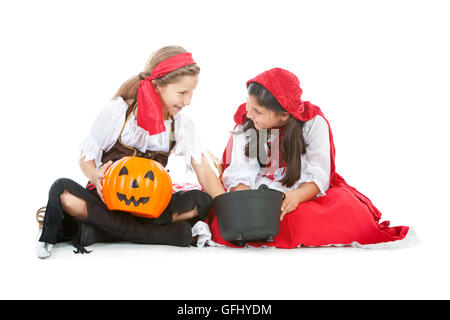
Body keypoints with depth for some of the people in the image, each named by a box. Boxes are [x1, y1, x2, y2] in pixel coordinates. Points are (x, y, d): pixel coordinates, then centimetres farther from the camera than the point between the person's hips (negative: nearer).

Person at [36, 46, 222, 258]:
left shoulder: (182, 125, 0)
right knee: (63, 190, -32)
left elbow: (203, 169, -8)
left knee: (202, 202, -25)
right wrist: (96, 176, -25)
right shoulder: (118, 111, -8)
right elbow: (86, 158, -1)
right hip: (107, 199, -3)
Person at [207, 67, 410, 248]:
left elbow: (318, 175, -13)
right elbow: (240, 173, -11)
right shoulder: (244, 124, -2)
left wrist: (296, 196, -35)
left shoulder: (314, 123, -9)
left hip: (306, 194, 0)